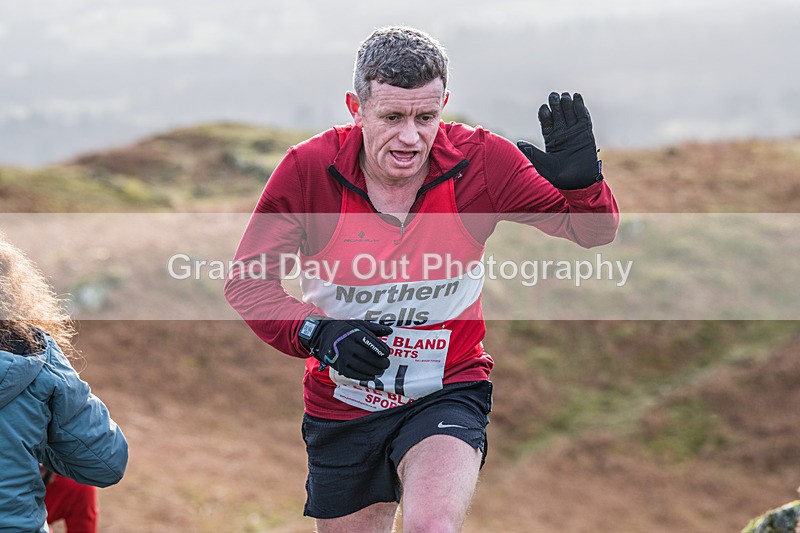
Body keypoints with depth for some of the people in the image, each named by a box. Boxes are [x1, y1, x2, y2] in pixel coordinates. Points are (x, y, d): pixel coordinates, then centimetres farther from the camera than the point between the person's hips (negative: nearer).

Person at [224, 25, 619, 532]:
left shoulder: (481, 161, -14)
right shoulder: (308, 170, -15)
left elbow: (593, 233, -9)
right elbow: (247, 280, -7)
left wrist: (582, 182, -32)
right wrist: (317, 333, -25)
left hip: (448, 391, -2)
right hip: (341, 408, 2)